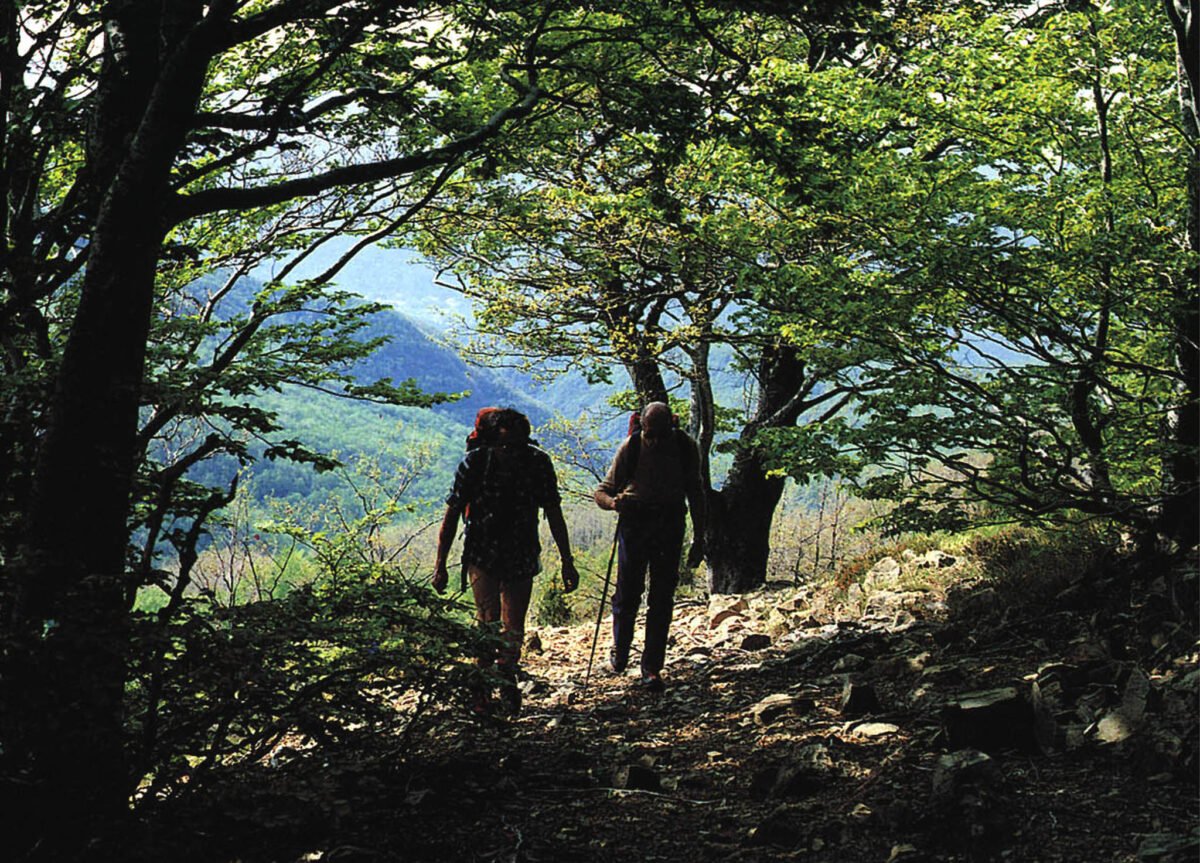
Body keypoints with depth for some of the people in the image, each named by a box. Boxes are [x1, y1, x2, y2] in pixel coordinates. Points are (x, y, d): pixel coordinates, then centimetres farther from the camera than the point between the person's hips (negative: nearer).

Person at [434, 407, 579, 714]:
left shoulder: (538, 463, -15)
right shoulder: (473, 463, -18)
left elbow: (554, 514, -4)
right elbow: (452, 515, -9)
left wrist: (567, 561, -4)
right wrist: (440, 565, -8)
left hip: (522, 556, 2)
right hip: (482, 554, -2)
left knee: (513, 630, 6)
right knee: (489, 622, -17)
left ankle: (507, 683, 31)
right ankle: (482, 689, 1)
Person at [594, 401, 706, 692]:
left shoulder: (686, 448, -5)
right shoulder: (631, 447, -10)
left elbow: (695, 494, 7)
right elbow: (602, 491, -7)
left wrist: (699, 539, 5)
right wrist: (614, 501, -31)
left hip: (670, 523, 1)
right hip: (634, 519, -1)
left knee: (662, 597, -3)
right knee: (627, 592, -1)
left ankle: (652, 668, 3)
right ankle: (620, 651, 26)